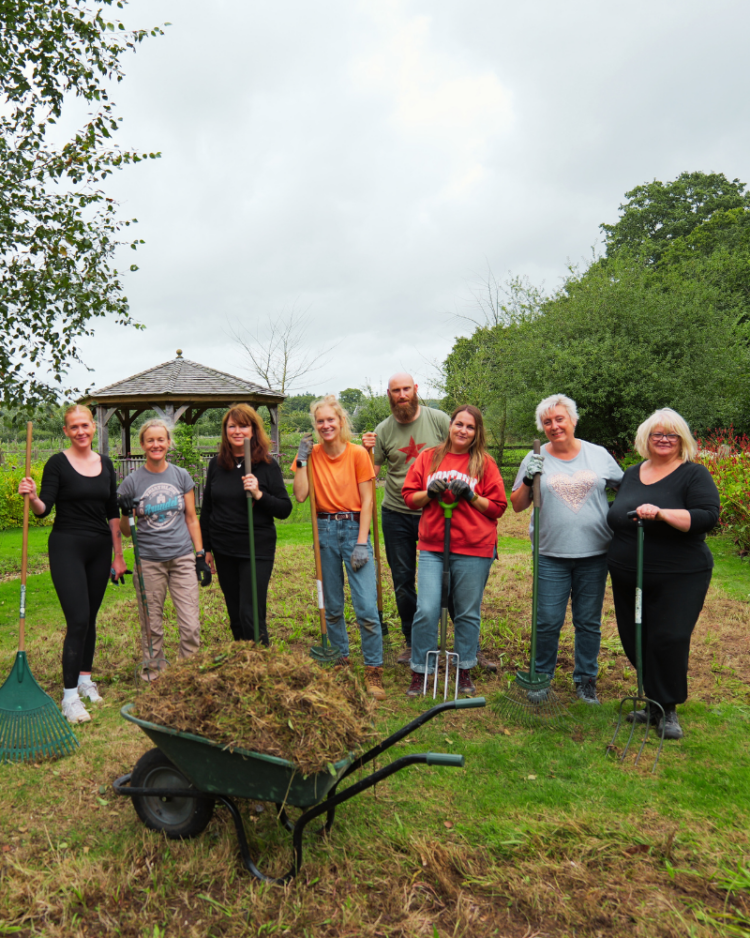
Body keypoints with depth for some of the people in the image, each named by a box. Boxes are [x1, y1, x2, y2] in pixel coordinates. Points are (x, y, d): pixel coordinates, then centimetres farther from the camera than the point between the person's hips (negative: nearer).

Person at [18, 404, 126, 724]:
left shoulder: (105, 464, 8)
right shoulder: (58, 463, -5)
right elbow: (44, 509, -10)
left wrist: (118, 554, 11)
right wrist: (32, 497, -32)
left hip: (100, 548, 5)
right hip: (67, 546, -5)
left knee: (90, 617, 13)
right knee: (78, 620, -11)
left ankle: (85, 678, 28)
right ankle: (70, 695, -1)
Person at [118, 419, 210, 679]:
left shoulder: (182, 476, 5)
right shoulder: (132, 482, 1)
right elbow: (126, 531, 6)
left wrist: (201, 556, 6)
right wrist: (125, 514, -15)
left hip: (182, 559, 1)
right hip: (148, 561, -1)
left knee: (191, 625, -1)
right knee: (151, 626, 7)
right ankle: (153, 674, 25)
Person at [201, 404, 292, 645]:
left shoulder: (267, 465, -5)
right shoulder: (217, 464, 6)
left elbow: (285, 509, -6)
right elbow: (206, 509, 14)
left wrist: (259, 494, -22)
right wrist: (206, 548, 13)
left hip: (257, 550, -4)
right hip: (223, 551, 4)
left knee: (251, 616, -6)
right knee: (235, 616, 13)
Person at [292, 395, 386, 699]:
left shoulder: (358, 453, -4)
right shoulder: (311, 454, 3)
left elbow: (366, 501, -5)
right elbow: (300, 495, -8)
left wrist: (361, 543, -10)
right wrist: (302, 460, -9)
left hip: (354, 528, -3)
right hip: (324, 531, 3)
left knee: (366, 607, -8)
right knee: (332, 606, 12)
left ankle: (373, 670, 5)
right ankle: (340, 661, 29)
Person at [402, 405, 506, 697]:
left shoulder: (485, 463, 4)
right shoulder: (428, 457, 9)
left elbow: (498, 507, 3)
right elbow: (409, 496, 11)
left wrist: (470, 496, -11)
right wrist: (430, 492, -8)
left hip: (474, 549, -1)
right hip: (432, 547, 1)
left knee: (468, 613, 9)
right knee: (426, 610, -4)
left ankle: (465, 671, 27)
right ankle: (419, 672, 13)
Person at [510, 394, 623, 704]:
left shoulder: (599, 455, 5)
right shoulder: (535, 459, 3)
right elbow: (517, 505, 2)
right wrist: (528, 480, -14)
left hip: (594, 554, 1)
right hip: (551, 555, -1)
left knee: (589, 622, 12)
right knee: (548, 621, 3)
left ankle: (586, 679, 29)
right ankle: (542, 676, 24)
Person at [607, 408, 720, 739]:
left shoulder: (694, 474, -5)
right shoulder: (631, 474, 12)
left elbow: (708, 516, -18)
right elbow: (616, 518, 23)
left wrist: (661, 513, -28)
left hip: (678, 577, -5)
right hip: (627, 576, 6)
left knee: (669, 639, -9)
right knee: (634, 641, 9)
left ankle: (668, 710, 10)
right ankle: (654, 700, 27)